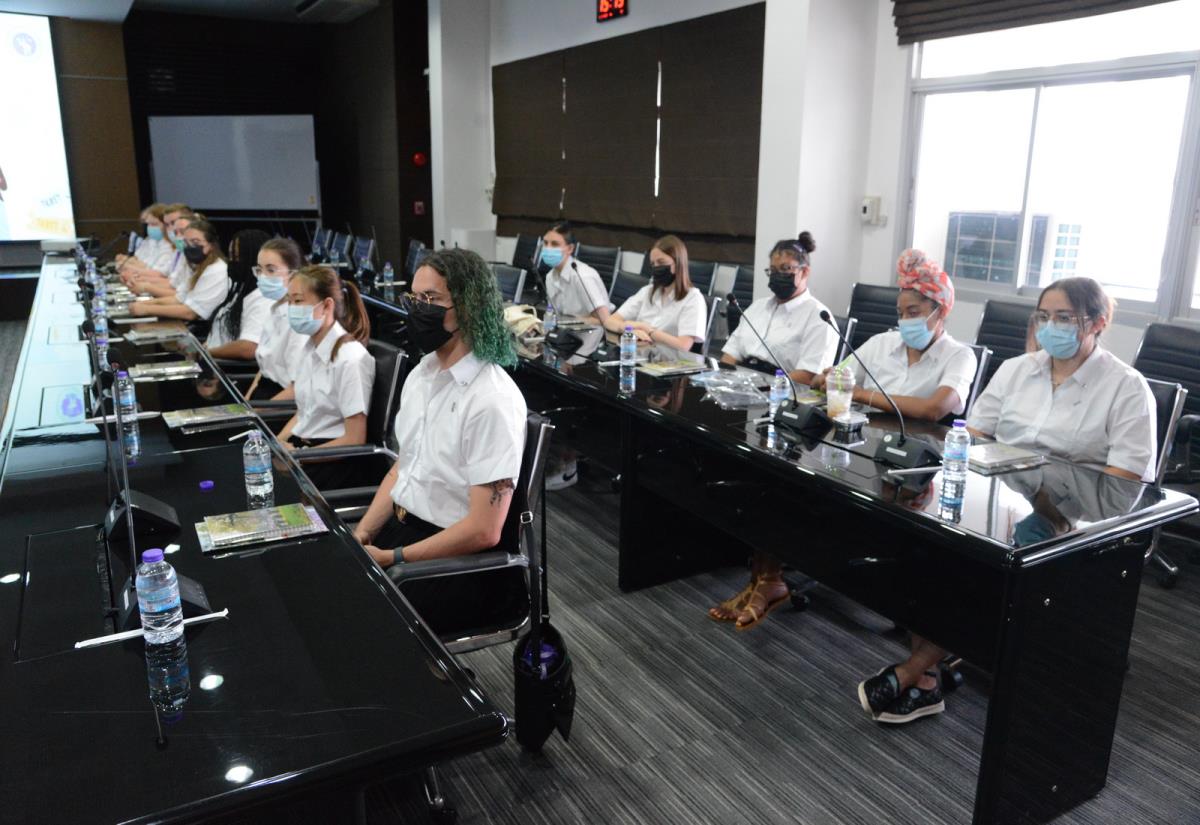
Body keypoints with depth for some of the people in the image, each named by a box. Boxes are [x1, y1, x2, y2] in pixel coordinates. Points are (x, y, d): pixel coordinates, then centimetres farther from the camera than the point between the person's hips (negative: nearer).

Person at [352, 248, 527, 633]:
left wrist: (392, 558, -16)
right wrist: (360, 536, 1)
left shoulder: (492, 400, -21)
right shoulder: (422, 373, 6)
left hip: (459, 559, -8)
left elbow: (484, 530, -22)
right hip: (400, 527, 8)